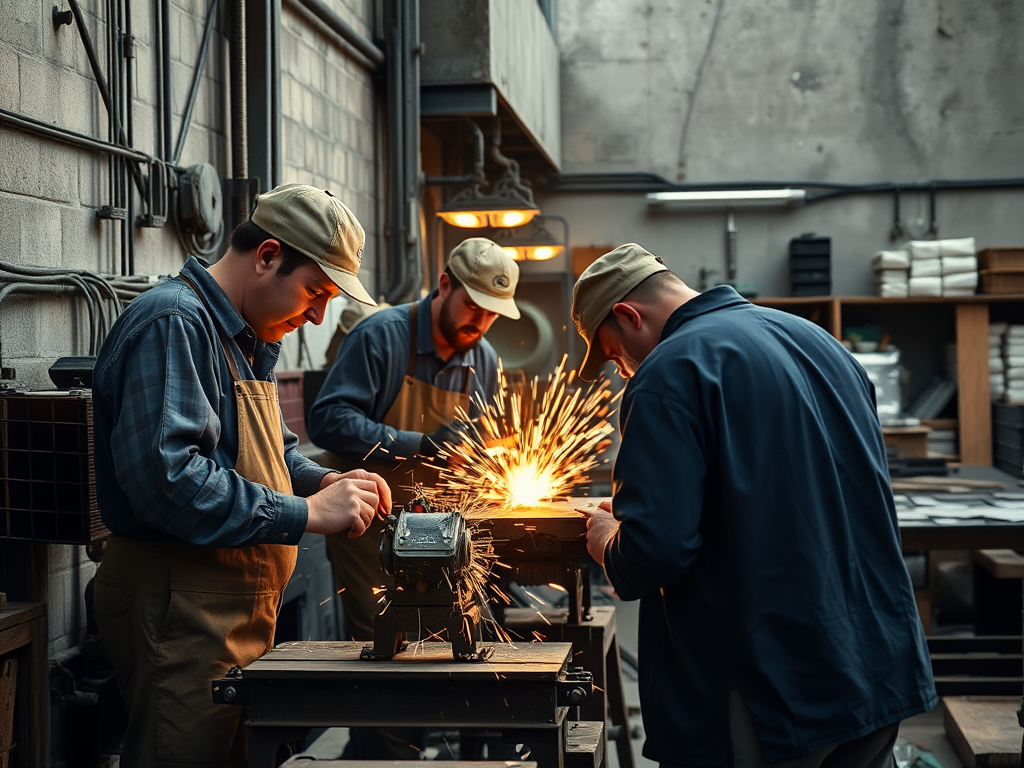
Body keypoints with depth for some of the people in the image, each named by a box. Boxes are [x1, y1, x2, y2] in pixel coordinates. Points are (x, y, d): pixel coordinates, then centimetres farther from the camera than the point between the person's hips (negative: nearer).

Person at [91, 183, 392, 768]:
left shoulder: (249, 338, 17)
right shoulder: (173, 324, -17)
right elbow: (167, 476, -29)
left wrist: (322, 481, 5)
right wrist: (308, 513, -23)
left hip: (242, 607, 10)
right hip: (180, 604, -10)